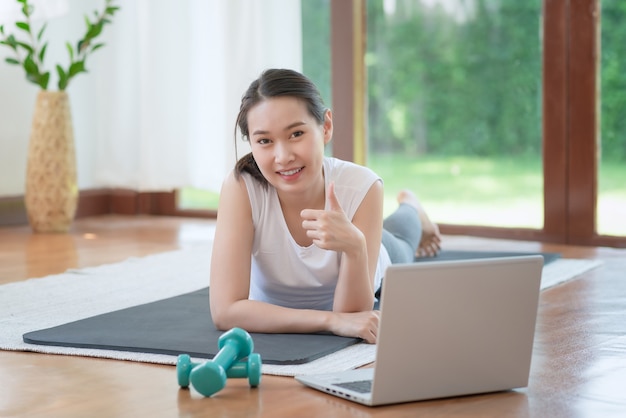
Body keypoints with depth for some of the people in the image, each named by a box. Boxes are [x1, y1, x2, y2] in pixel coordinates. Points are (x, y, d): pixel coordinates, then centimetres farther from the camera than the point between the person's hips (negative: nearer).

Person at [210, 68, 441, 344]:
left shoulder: (362, 187, -40)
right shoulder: (241, 187, -42)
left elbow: (353, 312, -39)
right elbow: (224, 311, -47)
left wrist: (354, 246, -58)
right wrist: (333, 320, -54)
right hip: (274, 303, 0)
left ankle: (410, 210, 66)